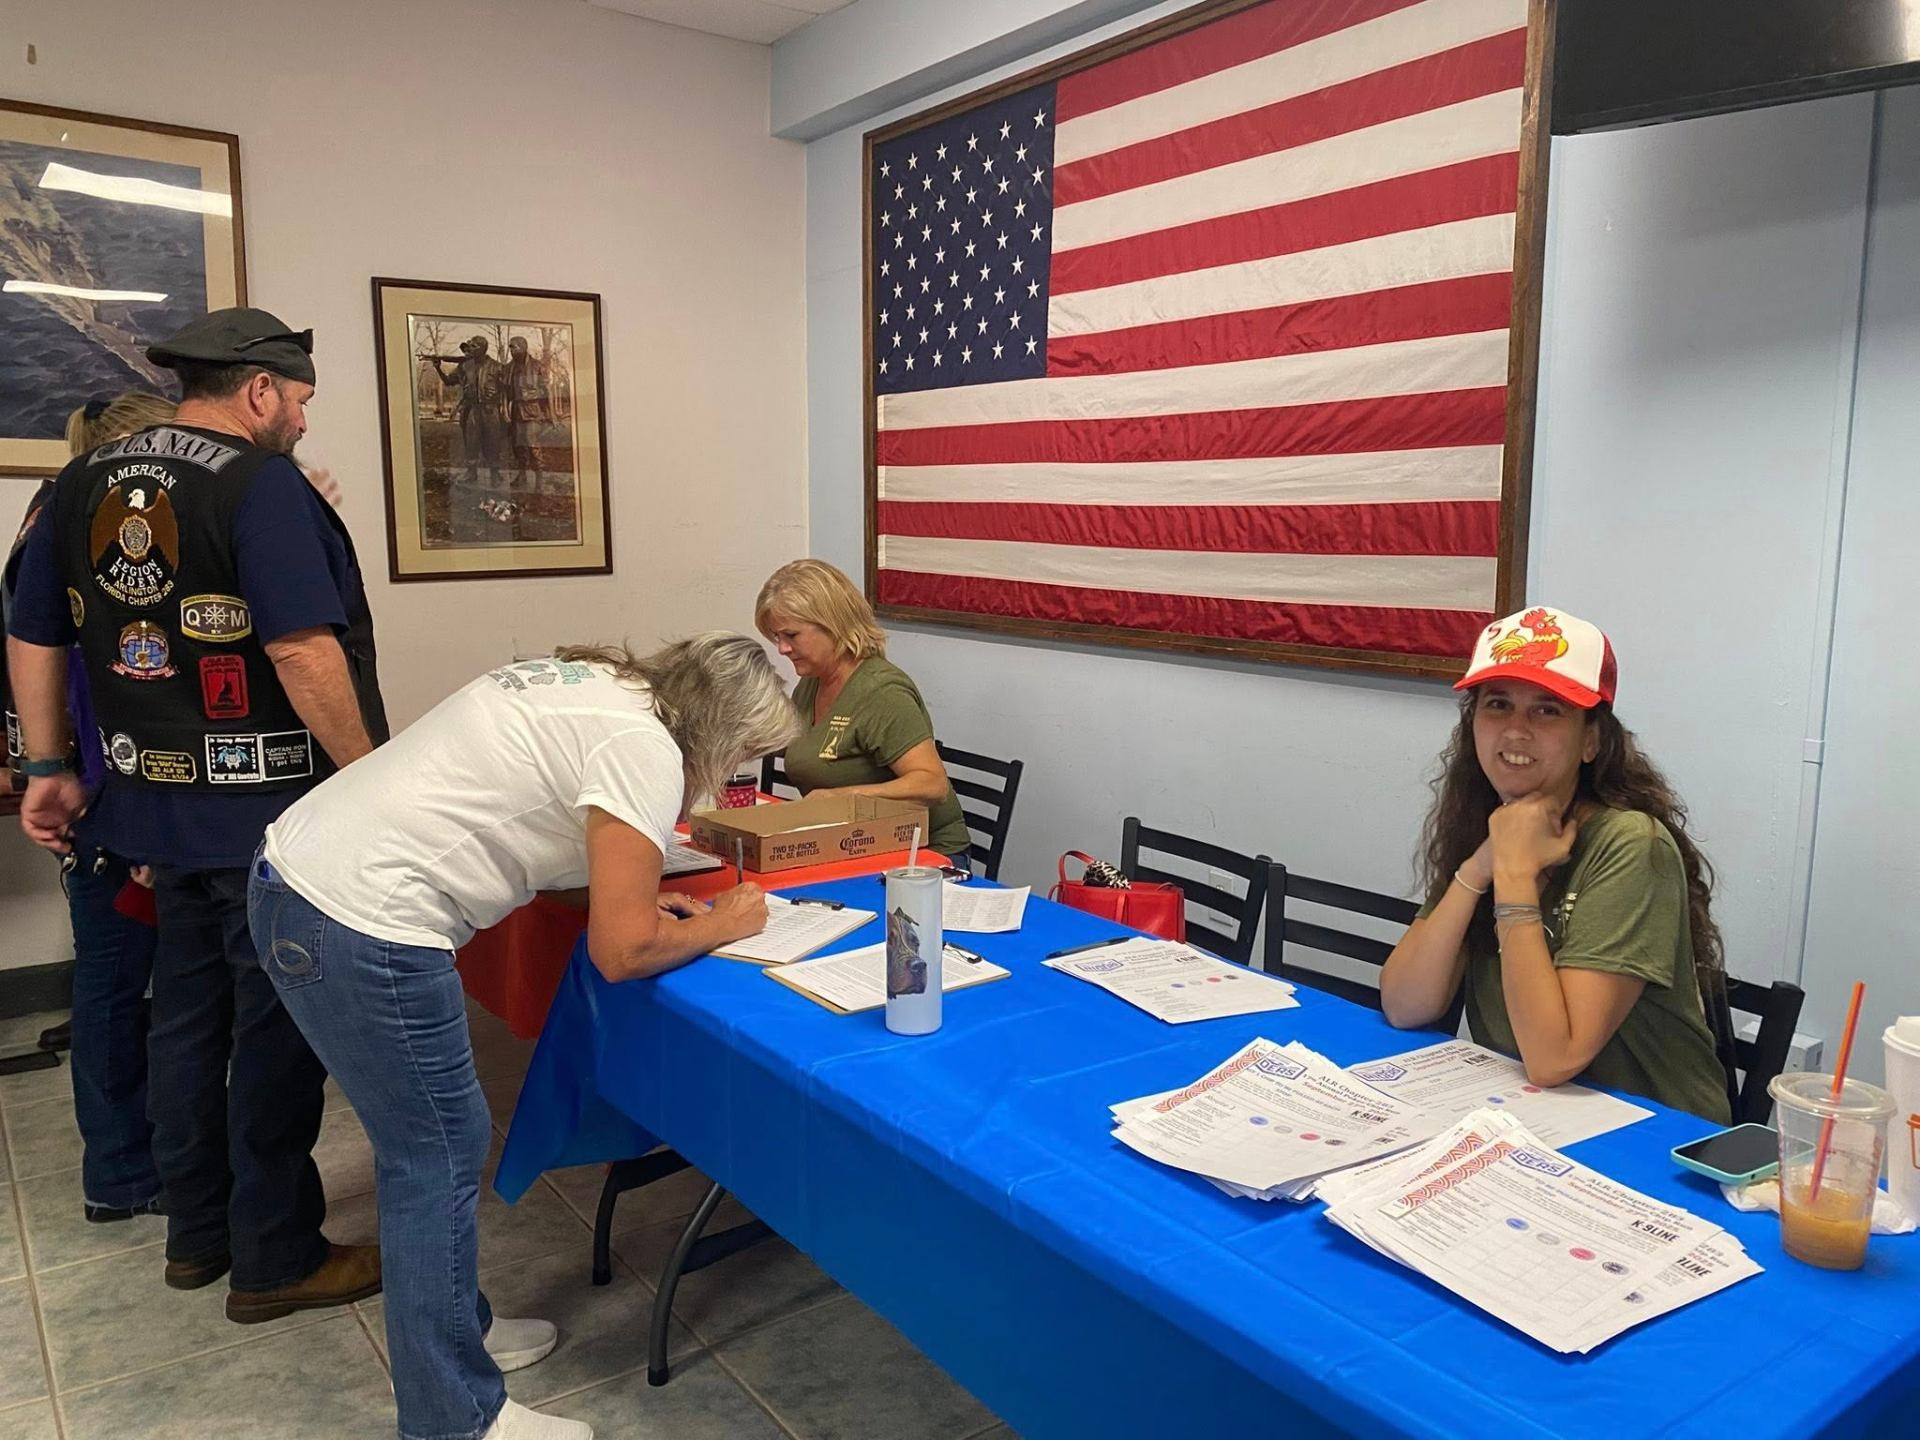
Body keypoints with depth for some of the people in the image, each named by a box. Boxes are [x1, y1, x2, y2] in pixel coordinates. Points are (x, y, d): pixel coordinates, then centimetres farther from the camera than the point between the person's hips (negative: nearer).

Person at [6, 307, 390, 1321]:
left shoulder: (84, 485, 10)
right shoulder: (259, 484, -15)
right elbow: (303, 650, -23)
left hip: (159, 807, 8)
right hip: (269, 815, -8)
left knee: (186, 1013, 18)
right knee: (277, 1029, 3)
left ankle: (196, 1233, 32)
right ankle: (275, 1261, 15)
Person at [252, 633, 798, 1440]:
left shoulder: (594, 689, 12)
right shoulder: (645, 748, -15)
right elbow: (620, 951, -14)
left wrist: (632, 897, 12)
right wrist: (721, 926, 3)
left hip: (297, 876, 10)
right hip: (357, 926, -10)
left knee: (426, 1142, 20)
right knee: (438, 1157, 3)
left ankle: (449, 1333, 36)